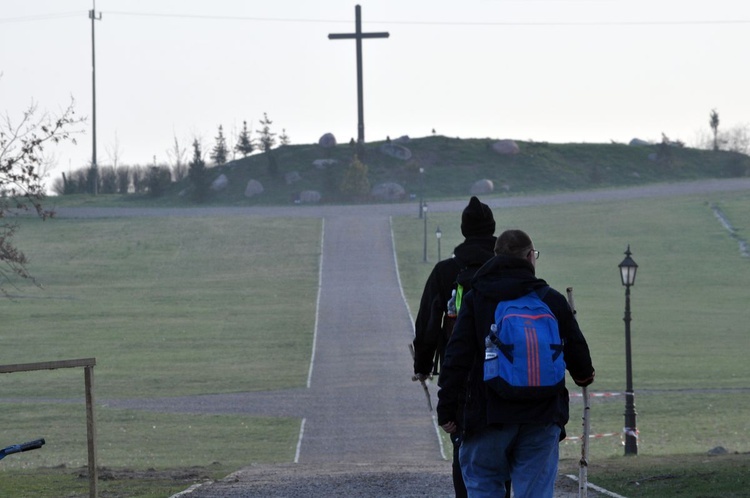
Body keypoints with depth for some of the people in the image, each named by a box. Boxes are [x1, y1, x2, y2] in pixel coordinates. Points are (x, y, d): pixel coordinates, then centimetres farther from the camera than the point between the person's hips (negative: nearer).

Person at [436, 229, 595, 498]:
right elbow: (577, 349, 12)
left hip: (489, 415, -1)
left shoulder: (475, 299, 0)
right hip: (542, 414, 1)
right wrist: (584, 375, 35)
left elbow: (456, 357, -4)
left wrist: (447, 408, 0)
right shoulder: (552, 300, 3)